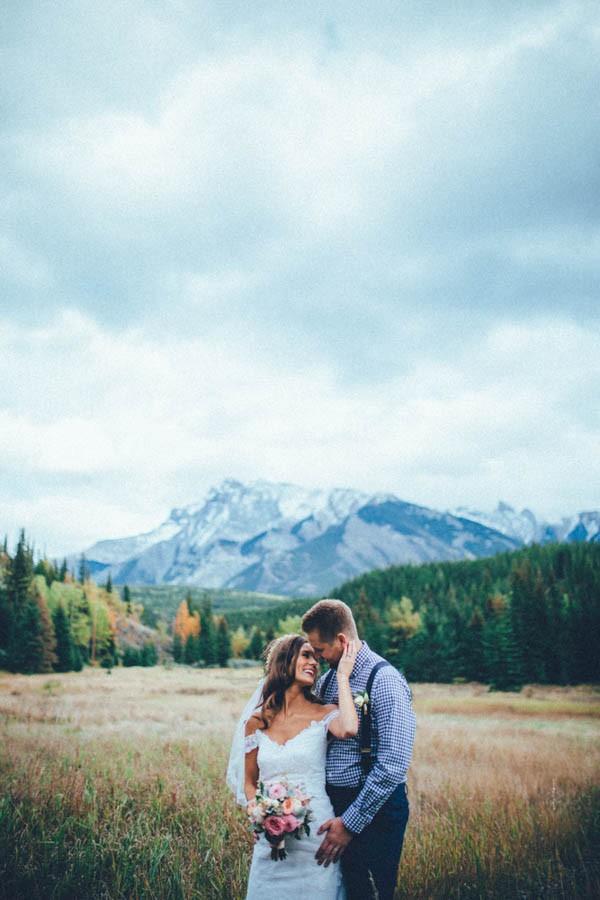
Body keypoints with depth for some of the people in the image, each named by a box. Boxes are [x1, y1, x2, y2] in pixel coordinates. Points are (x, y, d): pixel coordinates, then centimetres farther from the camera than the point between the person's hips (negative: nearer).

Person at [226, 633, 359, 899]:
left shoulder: (323, 714, -4)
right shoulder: (257, 722, 3)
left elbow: (348, 728, -28)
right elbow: (249, 782, 11)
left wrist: (342, 676, -18)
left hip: (316, 836, -2)